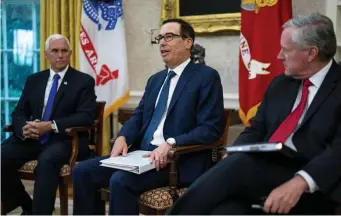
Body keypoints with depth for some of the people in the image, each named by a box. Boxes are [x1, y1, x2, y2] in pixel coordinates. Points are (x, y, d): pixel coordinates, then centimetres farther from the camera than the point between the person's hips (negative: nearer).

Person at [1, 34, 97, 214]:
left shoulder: (84, 81, 4)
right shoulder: (34, 80, 17)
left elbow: (86, 116, -8)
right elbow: (18, 113, 12)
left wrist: (52, 125, -21)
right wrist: (24, 128, -14)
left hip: (64, 139, -4)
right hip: (31, 139, 5)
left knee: (46, 160, -36)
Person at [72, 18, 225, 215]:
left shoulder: (206, 76, -3)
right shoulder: (155, 79, 20)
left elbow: (211, 129, -11)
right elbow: (138, 117, 17)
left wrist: (171, 144, -23)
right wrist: (123, 138, -5)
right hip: (142, 153, 7)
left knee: (121, 180, -29)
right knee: (83, 171, -7)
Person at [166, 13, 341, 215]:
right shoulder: (280, 84, 18)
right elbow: (255, 131, 17)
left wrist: (300, 182, -30)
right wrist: (231, 160, -5)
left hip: (312, 188, -5)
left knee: (240, 165, -30)